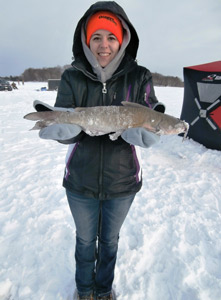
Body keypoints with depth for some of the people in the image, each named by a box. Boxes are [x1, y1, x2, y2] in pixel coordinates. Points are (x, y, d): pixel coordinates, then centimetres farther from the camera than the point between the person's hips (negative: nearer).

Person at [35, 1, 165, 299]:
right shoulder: (72, 78, -7)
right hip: (80, 181, 1)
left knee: (110, 240, 24)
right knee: (85, 240, 23)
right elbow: (64, 131, -12)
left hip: (122, 182, 0)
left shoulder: (139, 78, -9)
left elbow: (150, 129, -11)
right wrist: (59, 124, -35)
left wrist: (146, 128, -35)